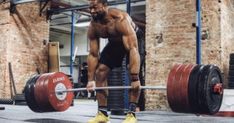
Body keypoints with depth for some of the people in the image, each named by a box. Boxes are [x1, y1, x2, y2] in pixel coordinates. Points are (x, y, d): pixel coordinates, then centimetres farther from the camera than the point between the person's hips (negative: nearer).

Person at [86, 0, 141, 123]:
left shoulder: (120, 19, -40)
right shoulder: (93, 26, -21)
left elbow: (132, 49, -44)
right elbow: (93, 54, -12)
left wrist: (135, 79, -49)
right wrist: (90, 80, -14)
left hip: (133, 41, -5)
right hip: (114, 43, 6)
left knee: (133, 73, -27)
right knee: (100, 72, -5)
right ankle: (102, 113, 1)